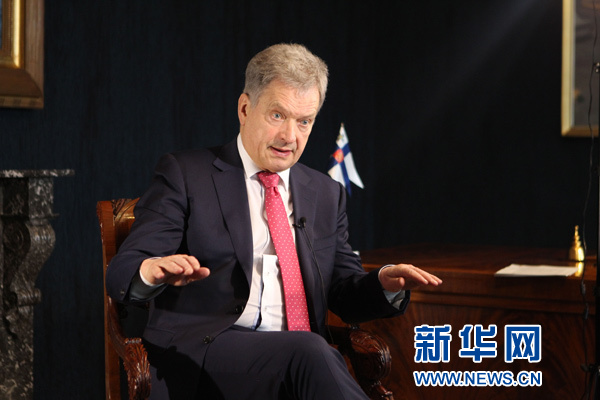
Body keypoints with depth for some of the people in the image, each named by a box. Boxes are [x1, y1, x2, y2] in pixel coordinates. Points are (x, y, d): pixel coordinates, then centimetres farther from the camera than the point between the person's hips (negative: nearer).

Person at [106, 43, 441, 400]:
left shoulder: (326, 194, 20)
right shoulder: (185, 174, 5)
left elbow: (344, 294, 21)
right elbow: (121, 275, -3)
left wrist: (384, 285, -3)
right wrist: (151, 272, -28)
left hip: (301, 355, 4)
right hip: (201, 354, -3)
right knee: (307, 350, -34)